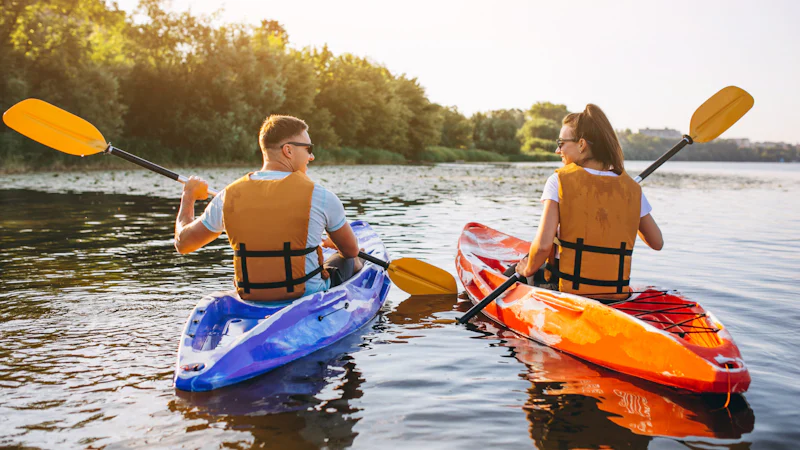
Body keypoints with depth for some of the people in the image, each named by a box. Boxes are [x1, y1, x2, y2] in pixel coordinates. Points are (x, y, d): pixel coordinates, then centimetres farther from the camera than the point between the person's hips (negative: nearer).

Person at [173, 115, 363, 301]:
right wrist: (330, 243, 26)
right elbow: (351, 250, 1)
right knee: (352, 262, 27)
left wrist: (188, 196, 25)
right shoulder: (318, 195, -15)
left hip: (251, 300, 4)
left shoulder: (228, 196, -7)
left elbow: (183, 243, 7)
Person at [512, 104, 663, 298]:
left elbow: (543, 245, -19)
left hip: (567, 291, -4)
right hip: (617, 295, 5)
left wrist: (528, 270, 1)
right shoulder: (631, 188, 0)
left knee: (512, 274, 25)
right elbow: (657, 243, 11)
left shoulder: (559, 181, -10)